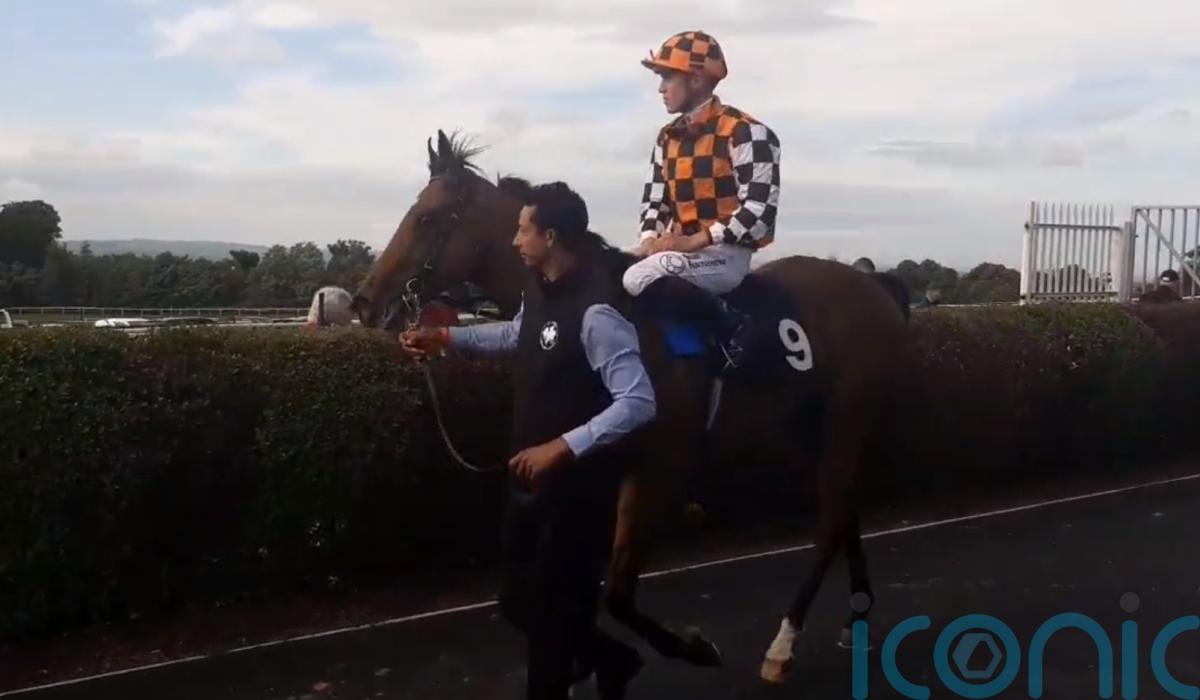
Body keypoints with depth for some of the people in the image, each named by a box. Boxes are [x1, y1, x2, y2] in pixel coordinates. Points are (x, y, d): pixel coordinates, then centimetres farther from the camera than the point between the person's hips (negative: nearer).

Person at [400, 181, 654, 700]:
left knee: (554, 609, 4)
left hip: (578, 484, -9)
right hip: (532, 477, 9)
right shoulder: (540, 289, 3)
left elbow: (638, 403, -29)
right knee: (519, 600, 19)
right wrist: (445, 337, 24)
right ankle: (608, 657, 41)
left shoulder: (595, 311, -25)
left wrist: (561, 447, -31)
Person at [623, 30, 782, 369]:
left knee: (641, 278, -30)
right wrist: (650, 239, -7)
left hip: (726, 253, -8)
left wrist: (697, 240, -23)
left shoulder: (745, 133, -12)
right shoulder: (668, 138, 12)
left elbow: (759, 208, -19)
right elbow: (654, 200, 15)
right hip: (681, 249, 8)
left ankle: (731, 326, -16)